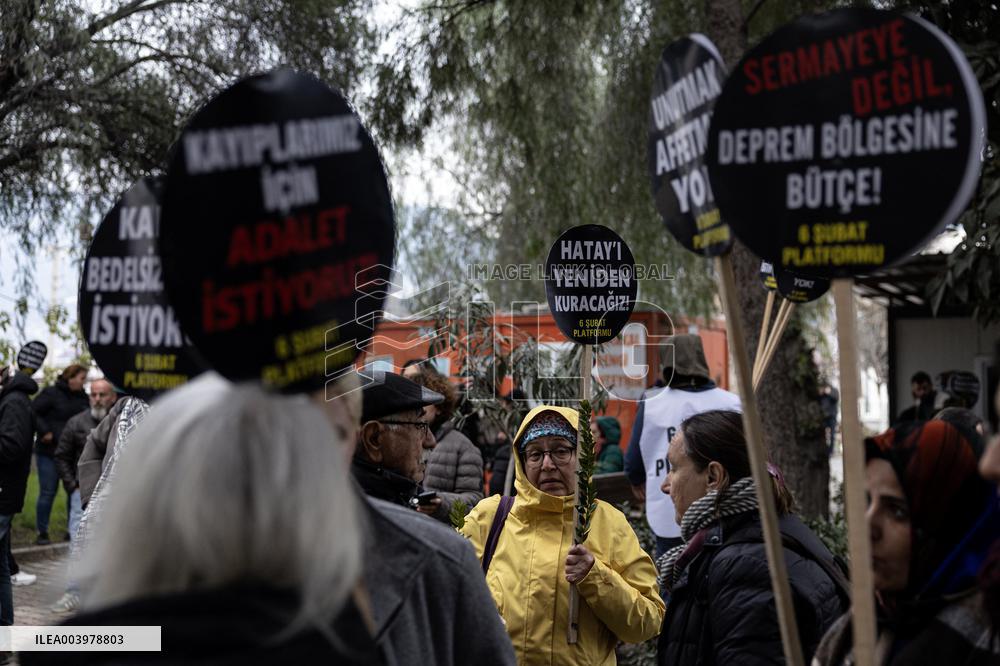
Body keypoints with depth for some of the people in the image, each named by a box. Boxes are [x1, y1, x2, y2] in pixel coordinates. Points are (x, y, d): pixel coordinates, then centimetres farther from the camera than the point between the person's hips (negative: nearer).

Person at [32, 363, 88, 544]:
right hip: (49, 452, -5)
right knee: (48, 492, 0)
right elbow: (33, 413, -9)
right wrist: (45, 431, -16)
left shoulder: (82, 398, 10)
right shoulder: (51, 394, -6)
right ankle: (42, 533, 10)